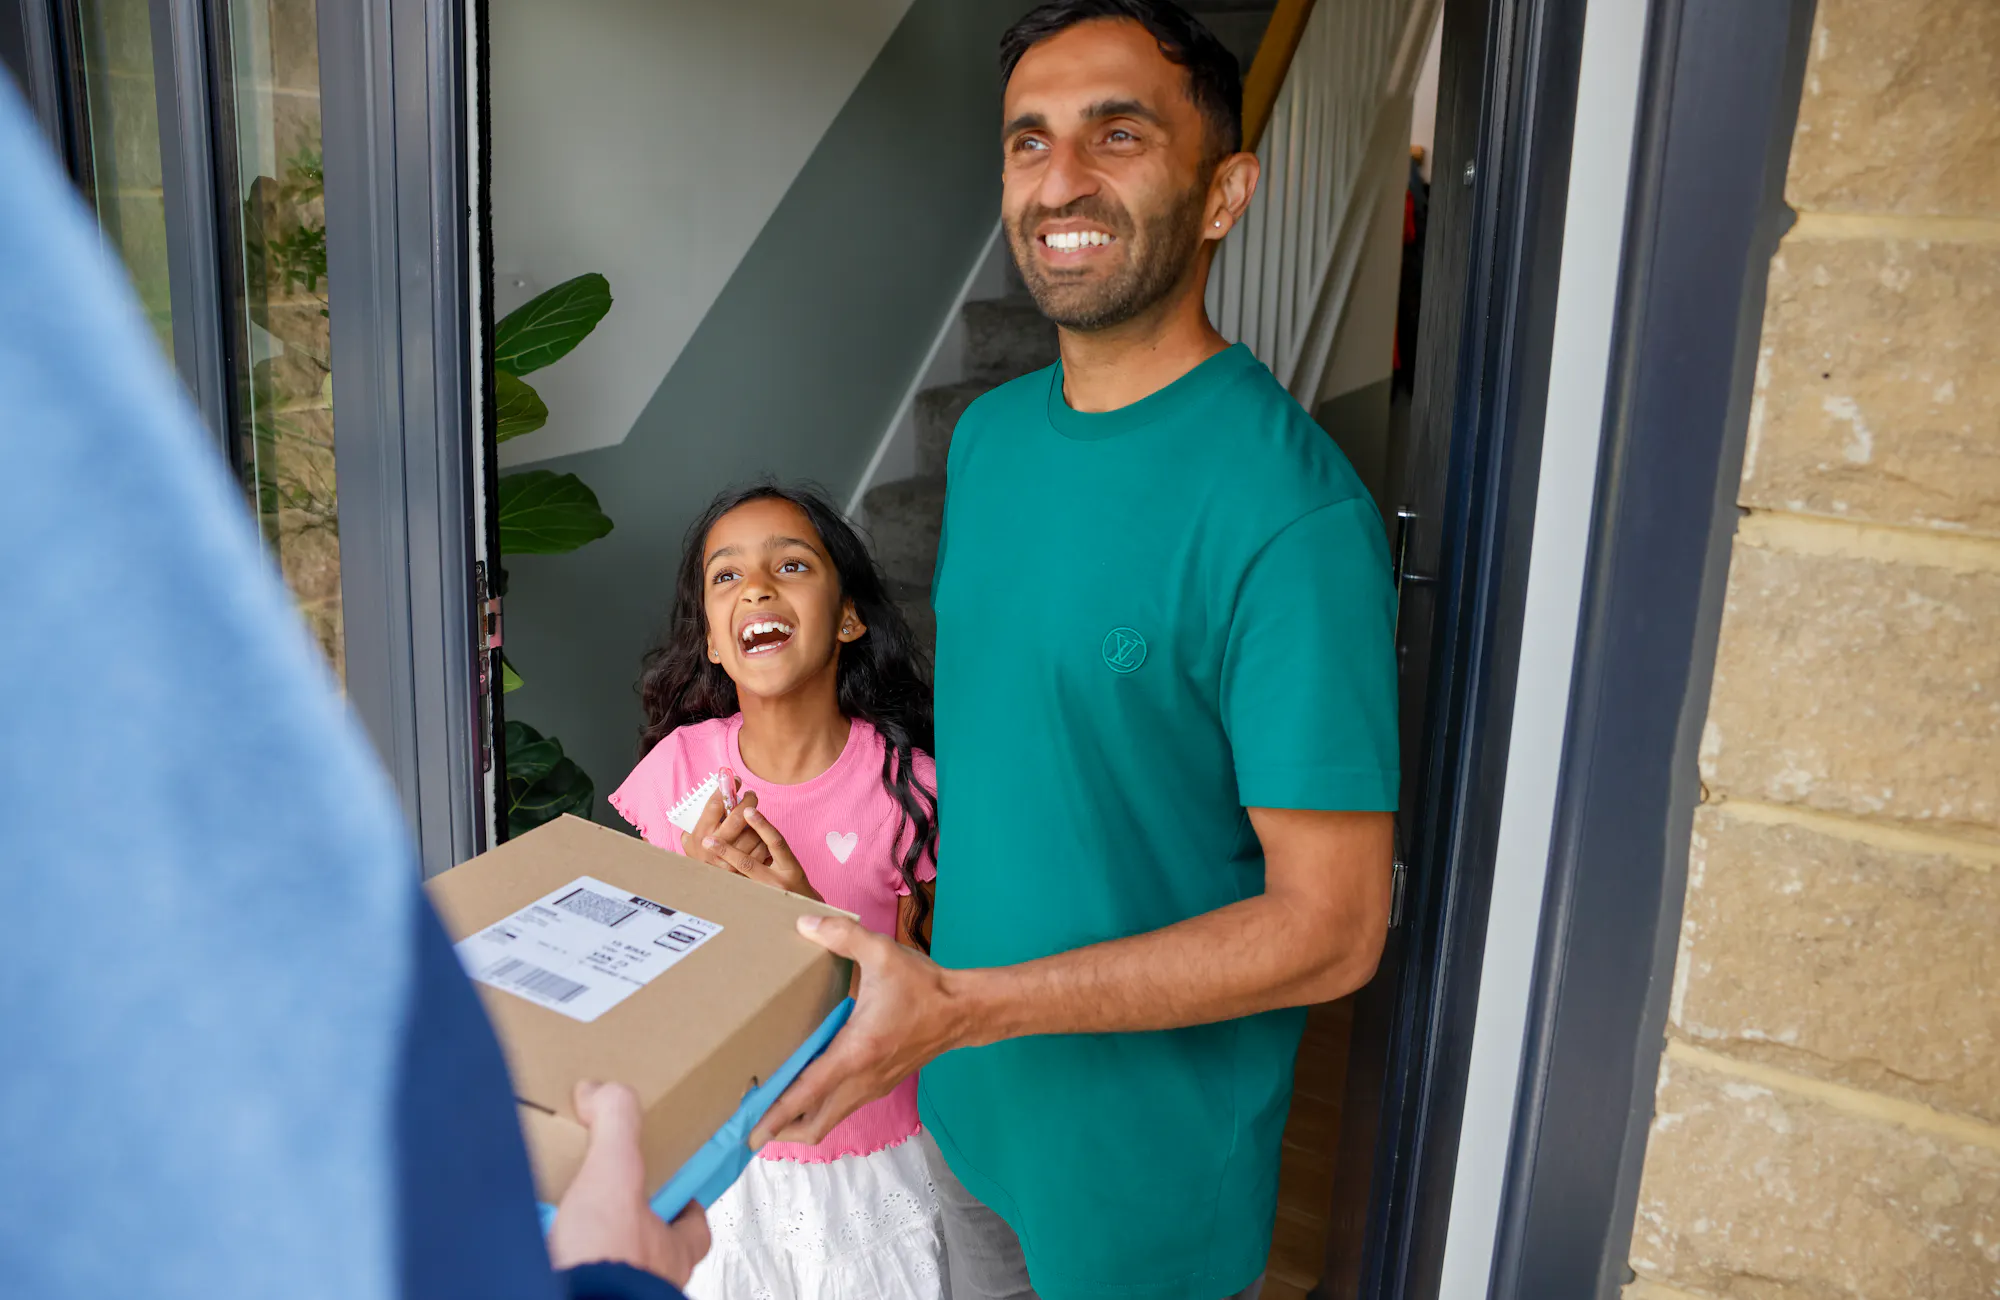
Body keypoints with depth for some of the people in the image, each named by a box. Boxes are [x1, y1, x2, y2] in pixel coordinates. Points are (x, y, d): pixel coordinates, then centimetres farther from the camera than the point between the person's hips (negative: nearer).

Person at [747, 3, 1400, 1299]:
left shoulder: (1294, 509, -25)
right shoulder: (989, 434, -1)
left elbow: (1331, 928, -24)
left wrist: (960, 1005, -27)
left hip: (1153, 1159, -6)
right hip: (970, 1099, 6)